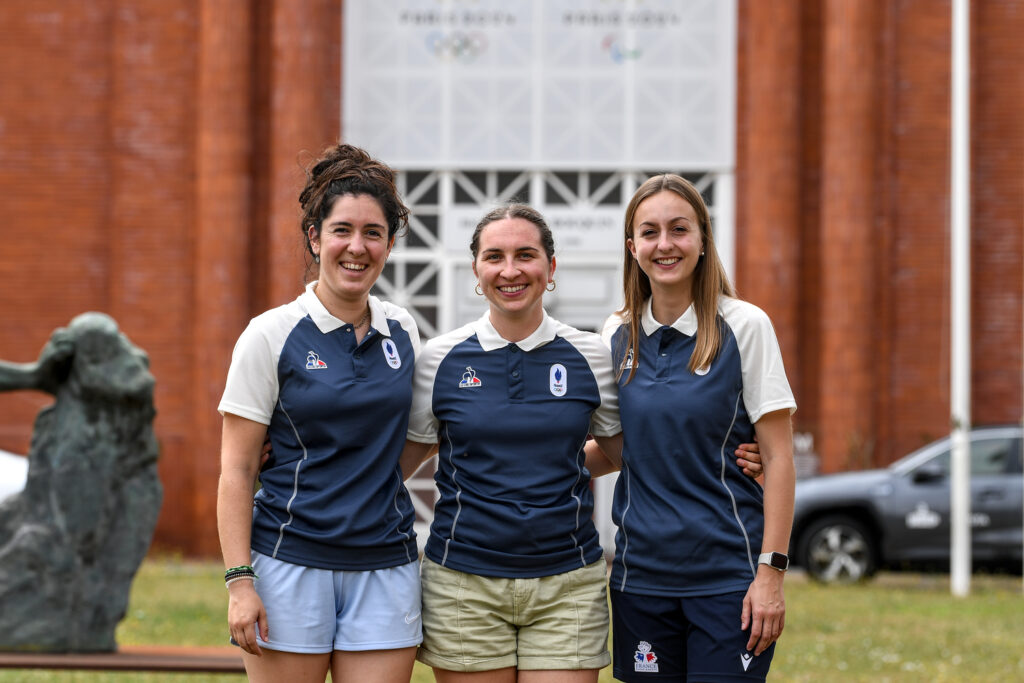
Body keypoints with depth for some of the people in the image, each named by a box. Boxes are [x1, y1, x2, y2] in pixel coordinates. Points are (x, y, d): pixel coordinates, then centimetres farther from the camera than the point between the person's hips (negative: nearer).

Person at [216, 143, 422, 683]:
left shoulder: (402, 331, 9)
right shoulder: (272, 335, -3)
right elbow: (236, 470, -5)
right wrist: (239, 581, -11)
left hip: (385, 567, 3)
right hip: (291, 562, -3)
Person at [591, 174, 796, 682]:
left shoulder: (744, 326, -5)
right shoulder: (618, 336, 7)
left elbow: (777, 457, -6)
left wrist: (771, 571, -11)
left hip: (729, 577, -4)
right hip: (641, 576, 4)